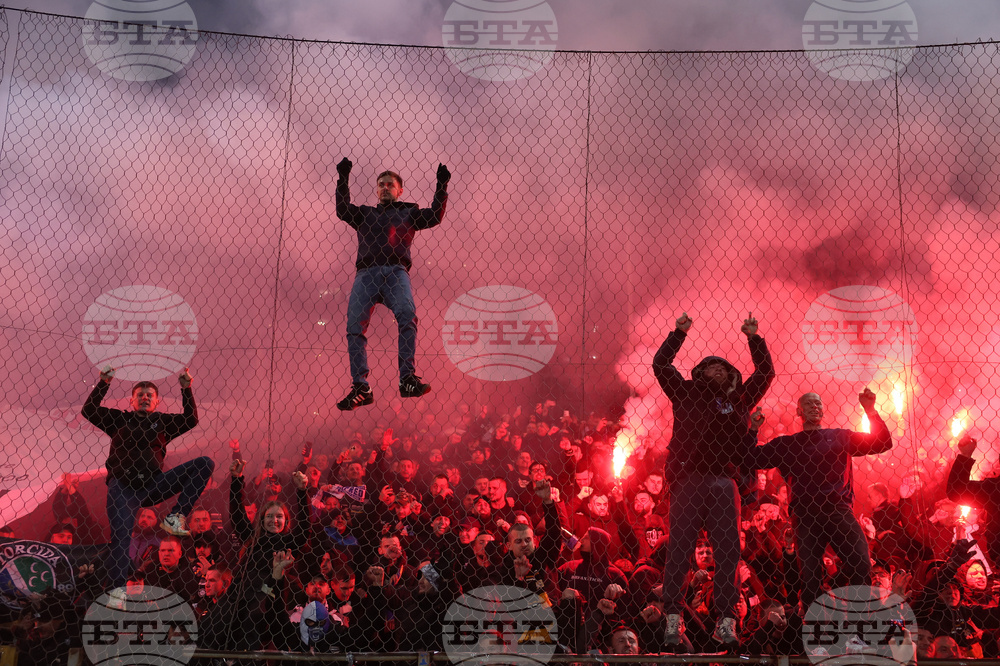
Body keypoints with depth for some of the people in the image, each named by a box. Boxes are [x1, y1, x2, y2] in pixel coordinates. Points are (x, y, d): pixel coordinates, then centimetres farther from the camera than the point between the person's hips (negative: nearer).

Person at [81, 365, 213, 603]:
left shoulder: (162, 422, 20)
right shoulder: (119, 419, 19)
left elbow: (191, 419, 8)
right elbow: (89, 410, 10)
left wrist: (186, 389, 2)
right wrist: (104, 383, 2)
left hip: (154, 485, 2)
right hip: (123, 487, -2)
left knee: (205, 464, -13)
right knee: (120, 536, -18)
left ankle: (175, 518, -19)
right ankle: (117, 588, -14)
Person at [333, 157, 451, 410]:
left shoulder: (409, 213, 28)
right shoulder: (364, 214, 33)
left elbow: (435, 216, 14)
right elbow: (343, 210, 17)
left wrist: (442, 186, 9)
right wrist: (343, 179, 13)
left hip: (396, 271, -2)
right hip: (367, 272, 2)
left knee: (407, 315, -29)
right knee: (354, 325, -16)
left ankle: (407, 379, -33)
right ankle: (360, 387, -17)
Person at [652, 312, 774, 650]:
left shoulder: (739, 400, 22)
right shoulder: (687, 393, 16)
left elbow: (765, 372, 26)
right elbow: (660, 365, 11)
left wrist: (754, 338, 20)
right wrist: (678, 332, 9)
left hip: (723, 482, 2)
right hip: (687, 479, -2)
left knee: (728, 551, -5)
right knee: (679, 548, -6)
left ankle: (726, 621, -4)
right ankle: (673, 618, -5)